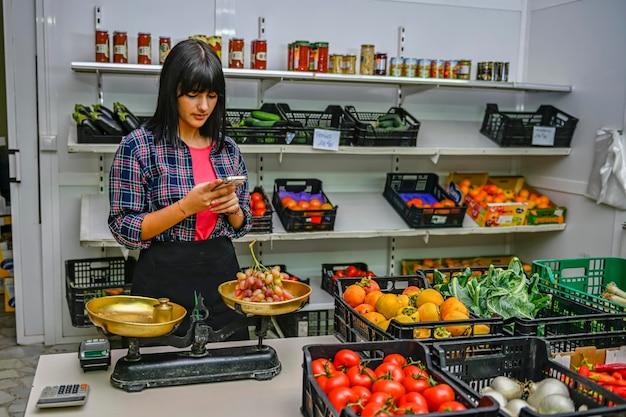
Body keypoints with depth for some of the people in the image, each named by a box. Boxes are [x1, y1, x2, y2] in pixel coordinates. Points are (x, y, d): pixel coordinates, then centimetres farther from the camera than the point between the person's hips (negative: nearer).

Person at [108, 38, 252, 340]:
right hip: (164, 281, -4)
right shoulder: (138, 146, -8)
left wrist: (233, 208, -9)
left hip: (222, 274, 4)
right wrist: (186, 206, -21)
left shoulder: (228, 148, 5)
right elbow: (124, 230, -10)